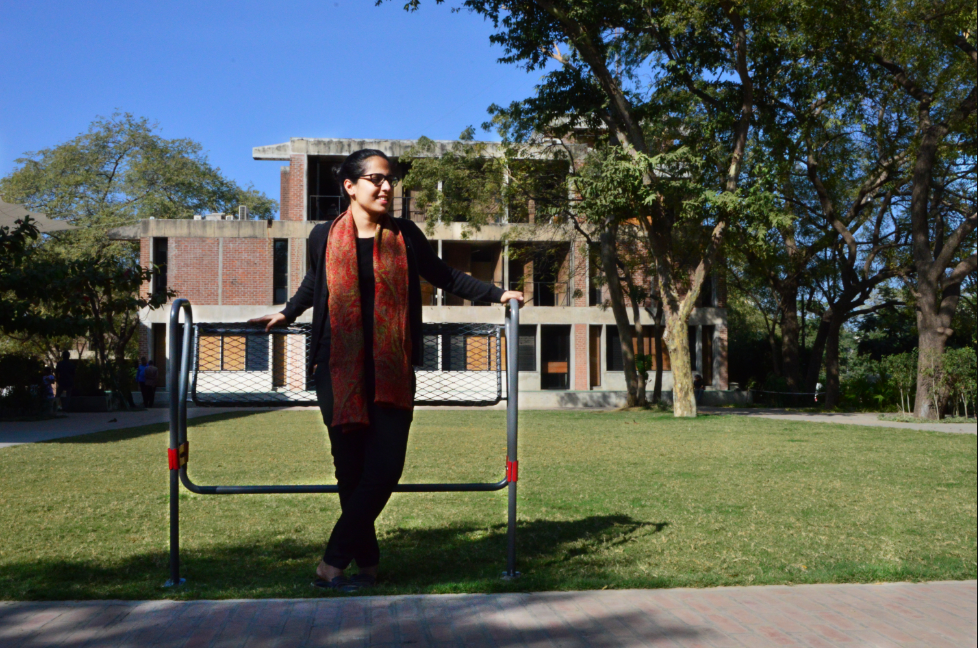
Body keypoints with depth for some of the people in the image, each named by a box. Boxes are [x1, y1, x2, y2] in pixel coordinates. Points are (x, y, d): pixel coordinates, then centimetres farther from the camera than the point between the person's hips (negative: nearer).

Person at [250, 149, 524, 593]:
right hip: (340, 368, 0)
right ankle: (367, 563, 14)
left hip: (392, 371, 1)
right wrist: (286, 314, 29)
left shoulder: (405, 236, 6)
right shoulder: (324, 237, 5)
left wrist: (496, 294, 15)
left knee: (385, 465, -10)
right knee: (351, 468, 0)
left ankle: (333, 563, -3)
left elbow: (443, 276, 18)